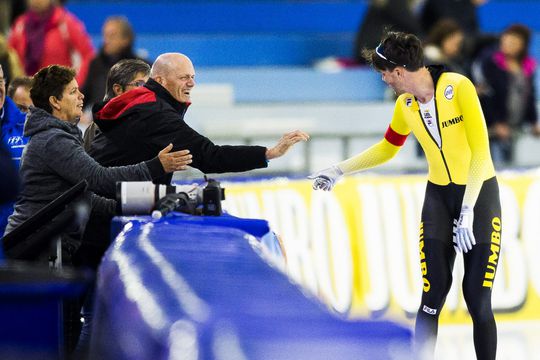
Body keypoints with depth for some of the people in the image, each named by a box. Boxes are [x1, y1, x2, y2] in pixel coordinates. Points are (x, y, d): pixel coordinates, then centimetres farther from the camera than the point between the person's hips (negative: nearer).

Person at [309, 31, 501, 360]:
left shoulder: (458, 87, -18)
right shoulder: (406, 105, 1)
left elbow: (481, 151, -21)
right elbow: (387, 149, 20)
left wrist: (468, 210, -25)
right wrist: (340, 170, 20)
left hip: (480, 194, -4)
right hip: (438, 197, 4)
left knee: (478, 301, -7)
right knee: (432, 298, -6)